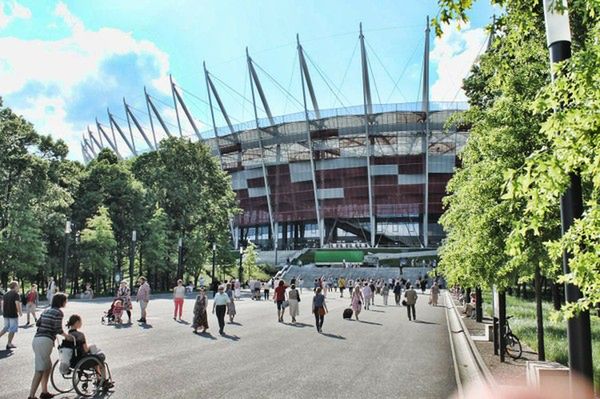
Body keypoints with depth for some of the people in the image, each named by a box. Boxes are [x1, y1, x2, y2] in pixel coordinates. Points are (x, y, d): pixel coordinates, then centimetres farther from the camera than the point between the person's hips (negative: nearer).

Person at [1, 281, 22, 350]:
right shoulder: (16, 294, -12)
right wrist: (20, 312, -9)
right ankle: (9, 344, 5)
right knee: (12, 329, 2)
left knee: (6, 328, 21)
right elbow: (17, 304, -19)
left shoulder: (6, 294, 12)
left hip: (6, 315, 7)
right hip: (13, 315, -7)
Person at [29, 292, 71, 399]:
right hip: (45, 341, -9)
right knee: (40, 370, -6)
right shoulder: (58, 312, -6)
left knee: (48, 366, 19)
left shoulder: (46, 310, 18)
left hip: (36, 339, 9)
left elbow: (38, 323, 18)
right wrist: (66, 336, 6)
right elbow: (58, 329, -11)